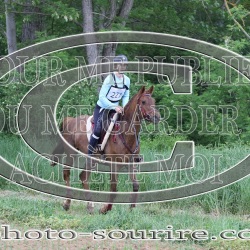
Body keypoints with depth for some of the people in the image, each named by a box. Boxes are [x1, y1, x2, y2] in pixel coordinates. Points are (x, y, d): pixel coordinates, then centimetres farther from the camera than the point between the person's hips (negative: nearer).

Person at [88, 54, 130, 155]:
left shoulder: (126, 80, -1)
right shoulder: (110, 79, -20)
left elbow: (126, 96, 9)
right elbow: (102, 97, -21)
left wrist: (124, 108, -10)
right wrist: (114, 107, -28)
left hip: (115, 108, 6)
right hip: (102, 108, -6)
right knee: (98, 130, -23)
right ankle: (89, 155, -14)